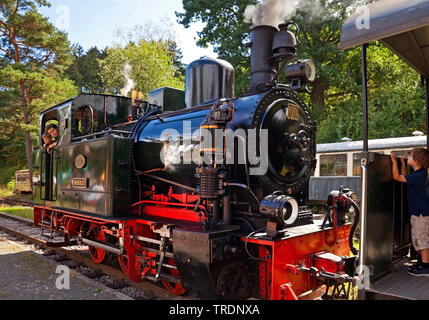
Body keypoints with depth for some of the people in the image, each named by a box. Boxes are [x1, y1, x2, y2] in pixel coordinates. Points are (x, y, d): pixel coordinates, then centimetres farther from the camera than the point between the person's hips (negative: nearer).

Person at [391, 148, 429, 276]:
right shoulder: (418, 174, 6)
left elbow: (397, 177, -24)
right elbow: (404, 178, 23)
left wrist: (394, 162, -16)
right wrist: (402, 163, 21)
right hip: (417, 211, 10)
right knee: (417, 238, 18)